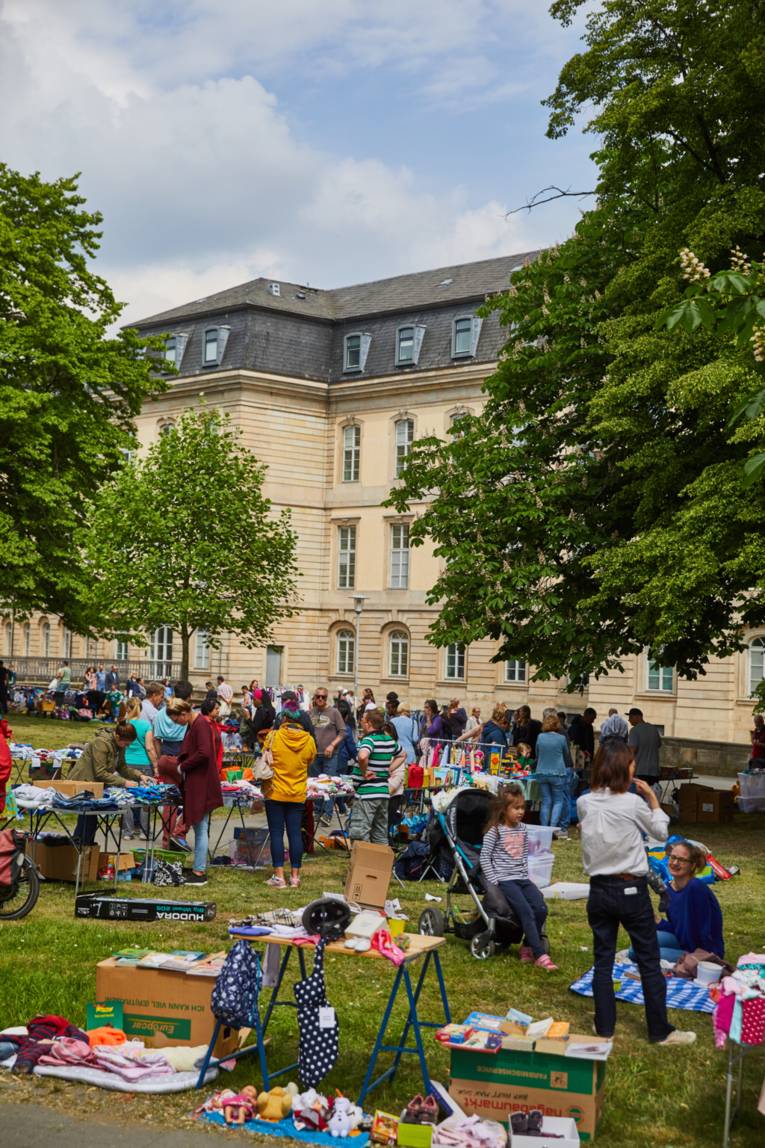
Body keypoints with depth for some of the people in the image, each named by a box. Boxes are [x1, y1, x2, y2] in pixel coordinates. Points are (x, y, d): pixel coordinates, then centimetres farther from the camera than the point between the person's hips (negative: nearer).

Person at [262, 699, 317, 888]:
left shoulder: (273, 737, -12)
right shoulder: (309, 740, -6)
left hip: (275, 793, -2)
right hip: (298, 794, 2)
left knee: (276, 833, 3)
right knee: (295, 833, 7)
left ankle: (279, 876, 2)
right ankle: (295, 876, 10)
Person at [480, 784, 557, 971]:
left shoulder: (523, 829, 13)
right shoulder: (495, 831, -5)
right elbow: (484, 857, -5)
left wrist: (526, 876, 10)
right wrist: (493, 881, -11)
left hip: (522, 878, 6)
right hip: (504, 880, -6)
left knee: (541, 908, -16)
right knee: (527, 912, -23)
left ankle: (528, 947, 0)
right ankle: (540, 956, -23)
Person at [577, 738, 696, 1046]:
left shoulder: (584, 803, -4)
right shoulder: (633, 803, -15)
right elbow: (661, 832, 1)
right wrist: (652, 797, 9)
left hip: (599, 890, 4)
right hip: (632, 890, -4)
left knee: (603, 961, 12)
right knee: (649, 962, 8)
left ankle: (604, 1027, 17)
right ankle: (660, 1030, 15)